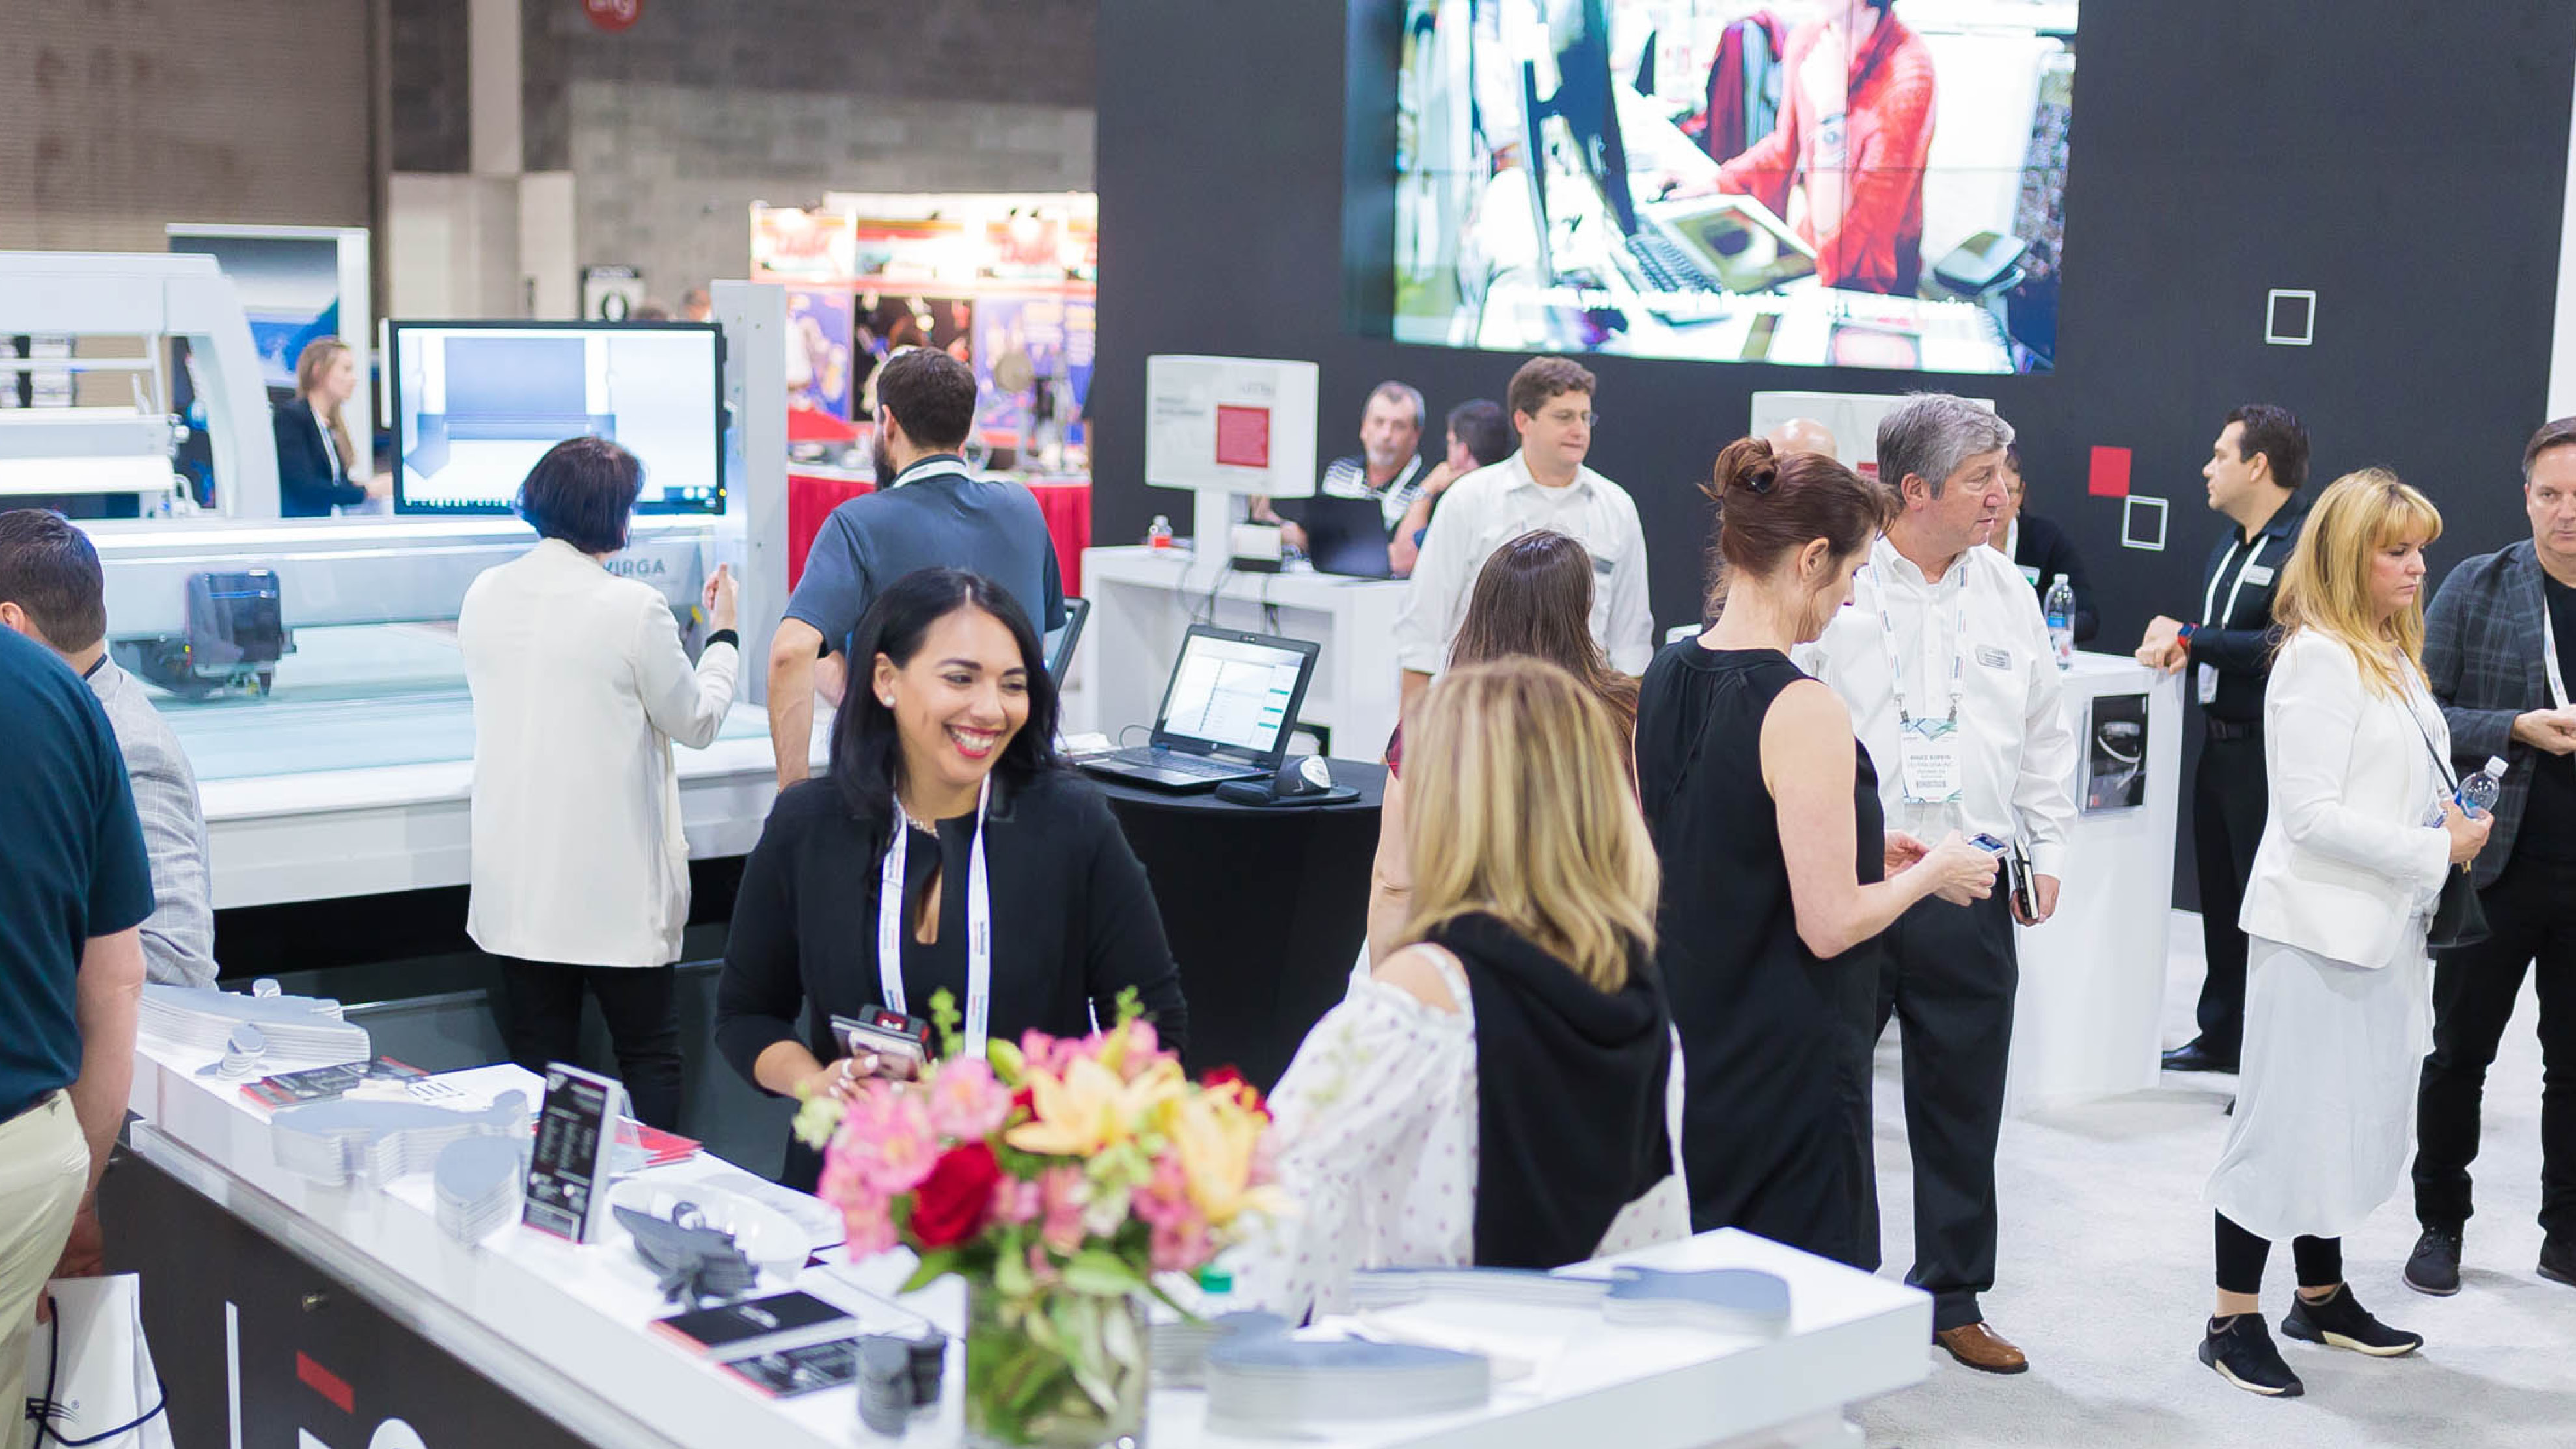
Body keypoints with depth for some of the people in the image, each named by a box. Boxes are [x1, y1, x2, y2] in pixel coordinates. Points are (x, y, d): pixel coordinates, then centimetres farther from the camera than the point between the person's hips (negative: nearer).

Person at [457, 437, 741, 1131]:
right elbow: (696, 721, -3)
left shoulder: (484, 596, 2)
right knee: (649, 1056, 7)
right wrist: (723, 635, 13)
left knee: (539, 1062, 11)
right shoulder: (633, 607, -15)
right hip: (614, 885, -5)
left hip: (516, 885, 5)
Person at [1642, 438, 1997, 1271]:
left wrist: (1856, 852, 15)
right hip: (1785, 1067, -8)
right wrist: (1931, 874, -3)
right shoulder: (1801, 711, -21)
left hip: (1686, 1042, 8)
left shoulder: (1666, 677, 4)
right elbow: (1830, 925, -21)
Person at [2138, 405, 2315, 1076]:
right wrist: (2180, 647, 1)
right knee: (2220, 894, 17)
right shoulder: (2230, 546, 16)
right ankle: (2222, 1033, 30)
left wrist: (2189, 639, -17)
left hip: (2268, 750, -10)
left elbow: (2280, 646, -25)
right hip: (2219, 743, 10)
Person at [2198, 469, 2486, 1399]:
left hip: (2385, 927, 9)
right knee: (2288, 1119, -2)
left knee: (2358, 1115, 16)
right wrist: (2435, 851, -16)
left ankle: (2322, 1296, 29)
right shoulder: (2319, 660, -16)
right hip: (2319, 927, -9)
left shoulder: (2393, 658, 12)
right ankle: (2233, 1321, 7)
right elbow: (2310, 813, -21)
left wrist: (2455, 827, 2)